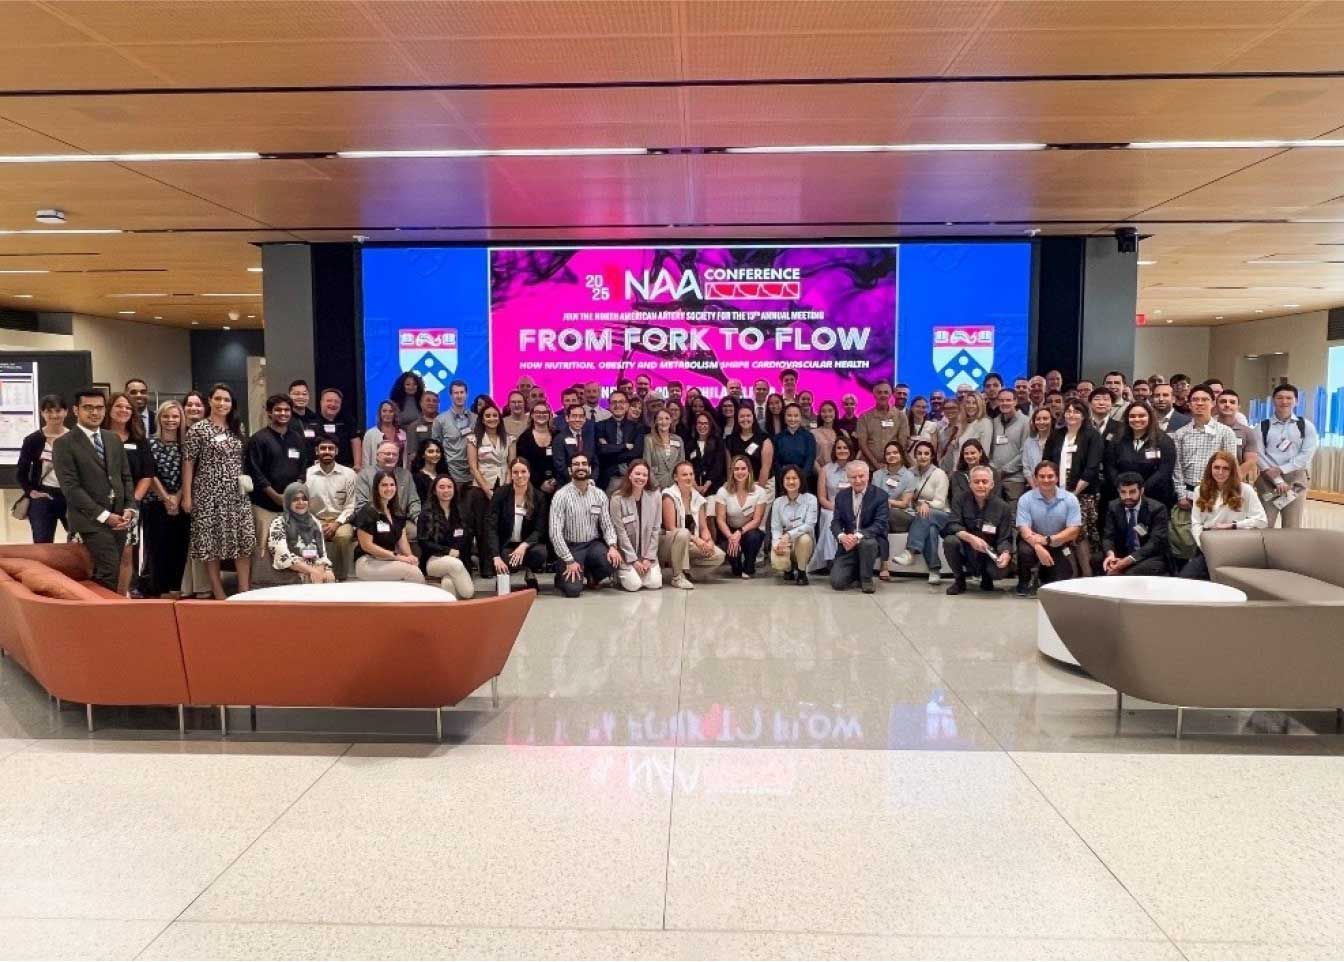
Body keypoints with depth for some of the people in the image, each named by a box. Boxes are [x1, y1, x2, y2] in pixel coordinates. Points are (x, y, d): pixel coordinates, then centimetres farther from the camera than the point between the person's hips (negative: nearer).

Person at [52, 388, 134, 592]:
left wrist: (129, 509, -1)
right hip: (92, 519, -6)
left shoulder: (114, 439, 14)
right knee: (110, 573, -13)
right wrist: (103, 515, -15)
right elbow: (70, 487, -11)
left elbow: (126, 477, 14)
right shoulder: (64, 443, -5)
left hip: (119, 516, 6)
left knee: (102, 573, 9)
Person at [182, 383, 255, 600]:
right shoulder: (198, 429, -5)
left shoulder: (237, 428, 10)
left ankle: (245, 591, 7)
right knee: (211, 542, 1)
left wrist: (246, 483, 9)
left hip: (237, 494, 4)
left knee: (245, 540, -1)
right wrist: (187, 496, -8)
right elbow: (188, 463, -5)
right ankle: (219, 594, 9)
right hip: (209, 494, -4)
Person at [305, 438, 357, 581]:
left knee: (344, 536, -33)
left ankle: (342, 577, -14)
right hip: (315, 520, 0)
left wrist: (337, 523, -14)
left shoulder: (348, 474, 1)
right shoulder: (308, 474, 2)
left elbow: (351, 505, -1)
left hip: (340, 520, 0)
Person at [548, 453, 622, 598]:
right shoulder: (561, 495, -10)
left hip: (594, 544, 3)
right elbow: (555, 532, -15)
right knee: (573, 589, -23)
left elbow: (607, 525, 3)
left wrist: (612, 546, -18)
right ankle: (563, 574, 15)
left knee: (613, 562, -27)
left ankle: (592, 576, 8)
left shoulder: (600, 495, 2)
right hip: (571, 547, -3)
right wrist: (569, 560, -21)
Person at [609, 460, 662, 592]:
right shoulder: (618, 499, -13)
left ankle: (646, 567, 19)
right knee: (633, 585, -19)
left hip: (647, 552, 3)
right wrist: (634, 560, -13)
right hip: (626, 553, -3)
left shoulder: (655, 497, -4)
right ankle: (621, 573, 14)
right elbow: (620, 532, -12)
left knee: (655, 583, -13)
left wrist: (649, 558, -7)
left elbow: (655, 529, -1)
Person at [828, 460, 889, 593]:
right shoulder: (841, 496, 6)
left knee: (867, 542, -40)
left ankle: (866, 579, -11)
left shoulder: (880, 496, -7)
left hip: (871, 540, -3)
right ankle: (857, 571, 22)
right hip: (848, 544, 3)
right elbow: (835, 522, 1)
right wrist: (842, 536, -23)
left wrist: (858, 536, -32)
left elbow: (880, 524, -17)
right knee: (837, 582, -14)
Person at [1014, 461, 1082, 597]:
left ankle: (1044, 575, 27)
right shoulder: (1025, 499, -10)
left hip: (1060, 545, 1)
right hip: (1034, 542, -1)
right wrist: (1038, 547, -37)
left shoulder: (1070, 499, -8)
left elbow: (1074, 531, -12)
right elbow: (1024, 529, -17)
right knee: (1025, 550, -34)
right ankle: (1024, 582, -3)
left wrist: (1048, 540, -26)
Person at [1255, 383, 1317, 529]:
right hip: (1268, 479, -1)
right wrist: (1277, 480, -13)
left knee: (1292, 528, 5)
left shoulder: (1306, 426, 6)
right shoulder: (1262, 426, 3)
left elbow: (1306, 454, -4)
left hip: (1296, 479, 1)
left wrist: (1281, 470, -13)